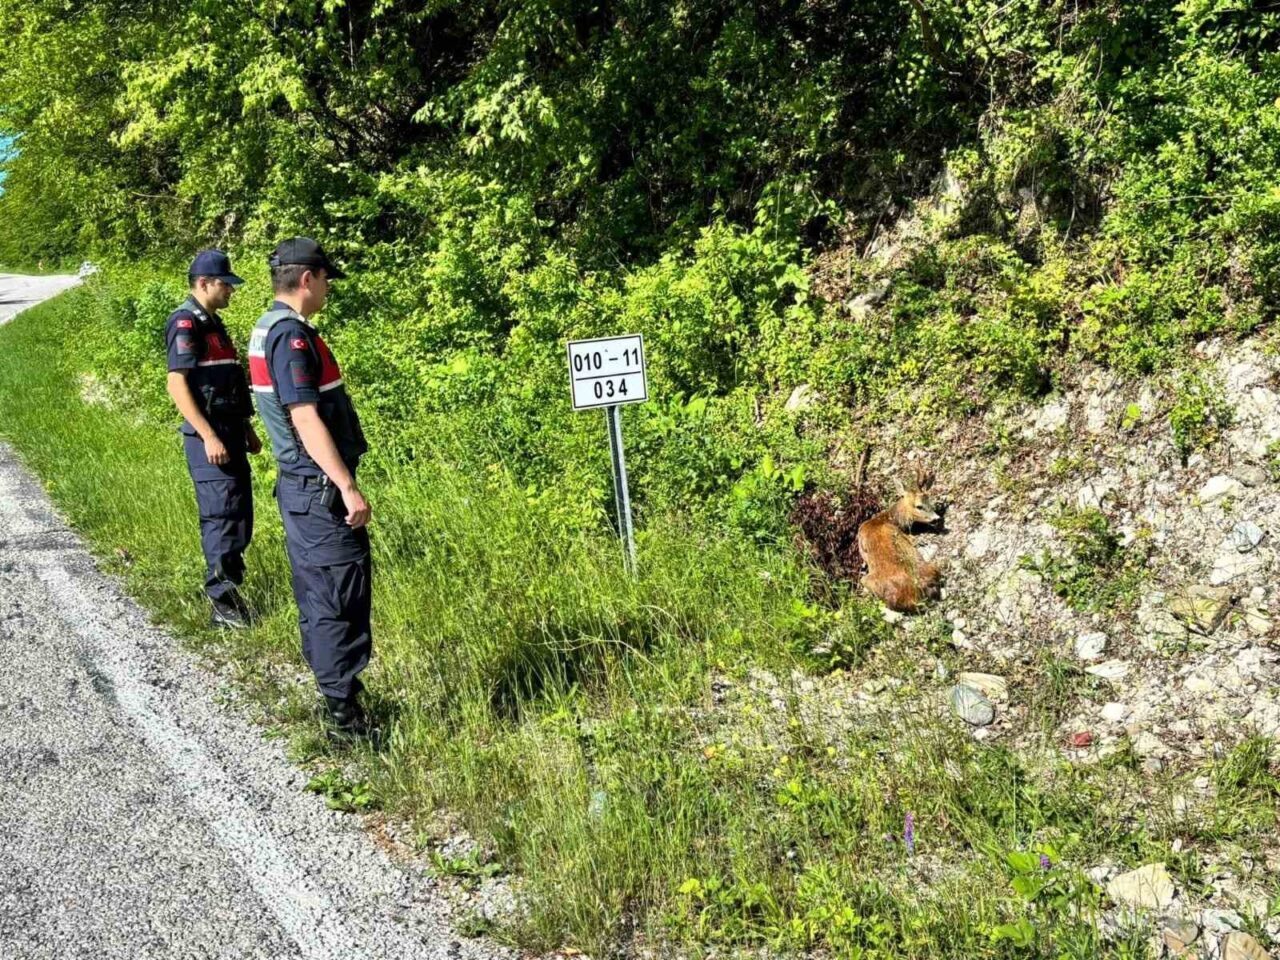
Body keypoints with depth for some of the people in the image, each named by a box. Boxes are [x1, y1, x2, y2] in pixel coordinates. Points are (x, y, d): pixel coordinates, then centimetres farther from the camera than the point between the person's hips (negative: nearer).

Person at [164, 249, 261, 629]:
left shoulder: (212, 324, 18)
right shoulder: (186, 324, -11)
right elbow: (177, 384, -19)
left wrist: (246, 429, 22)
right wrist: (209, 437, -23)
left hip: (230, 433, 10)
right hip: (209, 437, -10)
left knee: (240, 513, 13)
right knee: (221, 516, -8)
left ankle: (228, 585, 24)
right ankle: (222, 602, -3)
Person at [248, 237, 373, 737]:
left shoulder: (268, 328, 15)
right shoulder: (292, 334, -17)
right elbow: (306, 419, -24)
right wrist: (348, 486, -25)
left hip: (300, 486, 11)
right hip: (321, 489, -11)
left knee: (317, 595, 16)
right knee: (341, 597, -6)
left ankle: (332, 688, 26)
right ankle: (344, 710, -1)